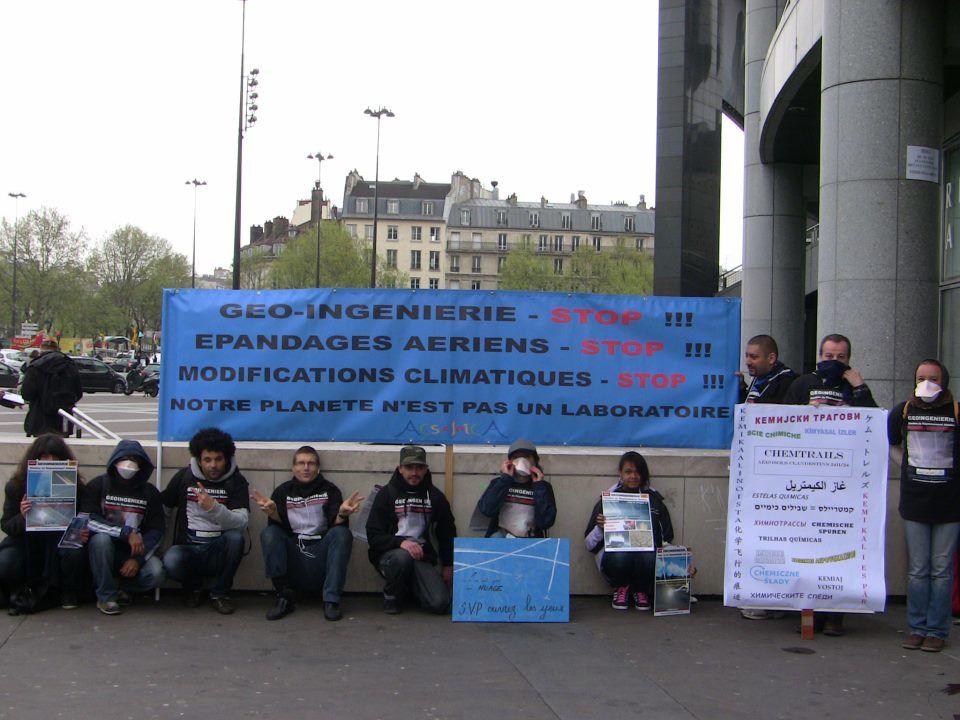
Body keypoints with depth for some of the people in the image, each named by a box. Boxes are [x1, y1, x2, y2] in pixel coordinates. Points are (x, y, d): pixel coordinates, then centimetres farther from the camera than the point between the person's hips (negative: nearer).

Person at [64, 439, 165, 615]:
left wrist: (138, 558, -17)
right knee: (100, 538, -35)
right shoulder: (97, 485, -5)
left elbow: (156, 531, -2)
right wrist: (126, 533, -27)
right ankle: (105, 596, -19)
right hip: (104, 548, -1)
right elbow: (88, 520, -19)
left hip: (134, 553, 2)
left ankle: (121, 588, 6)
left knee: (155, 573, -27)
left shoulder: (149, 492, 1)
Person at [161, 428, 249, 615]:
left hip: (218, 552, -1)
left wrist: (213, 507, -32)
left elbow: (241, 522, -15)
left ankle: (220, 593, -8)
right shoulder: (184, 477, 5)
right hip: (188, 548, 1)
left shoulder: (236, 481, -1)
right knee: (171, 561, -32)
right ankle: (192, 587, 6)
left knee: (235, 536, -33)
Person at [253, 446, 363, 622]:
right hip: (293, 553, 0)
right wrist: (272, 512, -28)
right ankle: (284, 597, -20)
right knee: (268, 533, -23)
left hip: (321, 554, 0)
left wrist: (342, 514, -30)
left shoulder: (329, 490, 9)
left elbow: (336, 524, -6)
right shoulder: (283, 491, 10)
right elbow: (279, 525, -6)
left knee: (342, 533, -26)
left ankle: (331, 600, -26)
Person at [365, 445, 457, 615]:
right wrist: (400, 543, -23)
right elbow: (373, 535, -7)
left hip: (421, 557, 2)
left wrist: (448, 565, 15)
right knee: (402, 556, -39)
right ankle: (391, 596, -7)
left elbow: (447, 533, 20)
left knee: (440, 604, -20)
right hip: (389, 554, -2)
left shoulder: (435, 496, 9)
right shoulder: (387, 493, 0)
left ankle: (411, 586, 15)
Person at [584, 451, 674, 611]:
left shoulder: (654, 500, 8)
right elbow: (589, 544, 3)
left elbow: (667, 538, 11)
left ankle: (641, 590, 1)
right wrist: (600, 528, -17)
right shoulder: (608, 499, 4)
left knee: (650, 557, -34)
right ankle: (621, 588, 1)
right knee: (620, 556, -35)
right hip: (614, 559, -1)